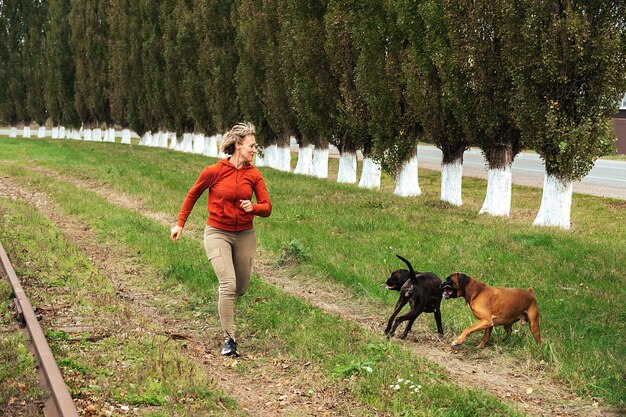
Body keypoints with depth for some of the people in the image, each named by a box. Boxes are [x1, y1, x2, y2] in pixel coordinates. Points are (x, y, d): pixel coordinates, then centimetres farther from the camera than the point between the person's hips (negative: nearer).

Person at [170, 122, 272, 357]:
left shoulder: (254, 175, -2)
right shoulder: (214, 171, -10)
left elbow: (267, 208, 0)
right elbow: (193, 195, 5)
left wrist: (253, 207, -22)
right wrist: (180, 223, 8)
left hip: (245, 235, 4)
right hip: (217, 234, -4)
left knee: (241, 289, 13)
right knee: (228, 284, -18)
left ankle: (225, 303, 51)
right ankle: (229, 339, -9)